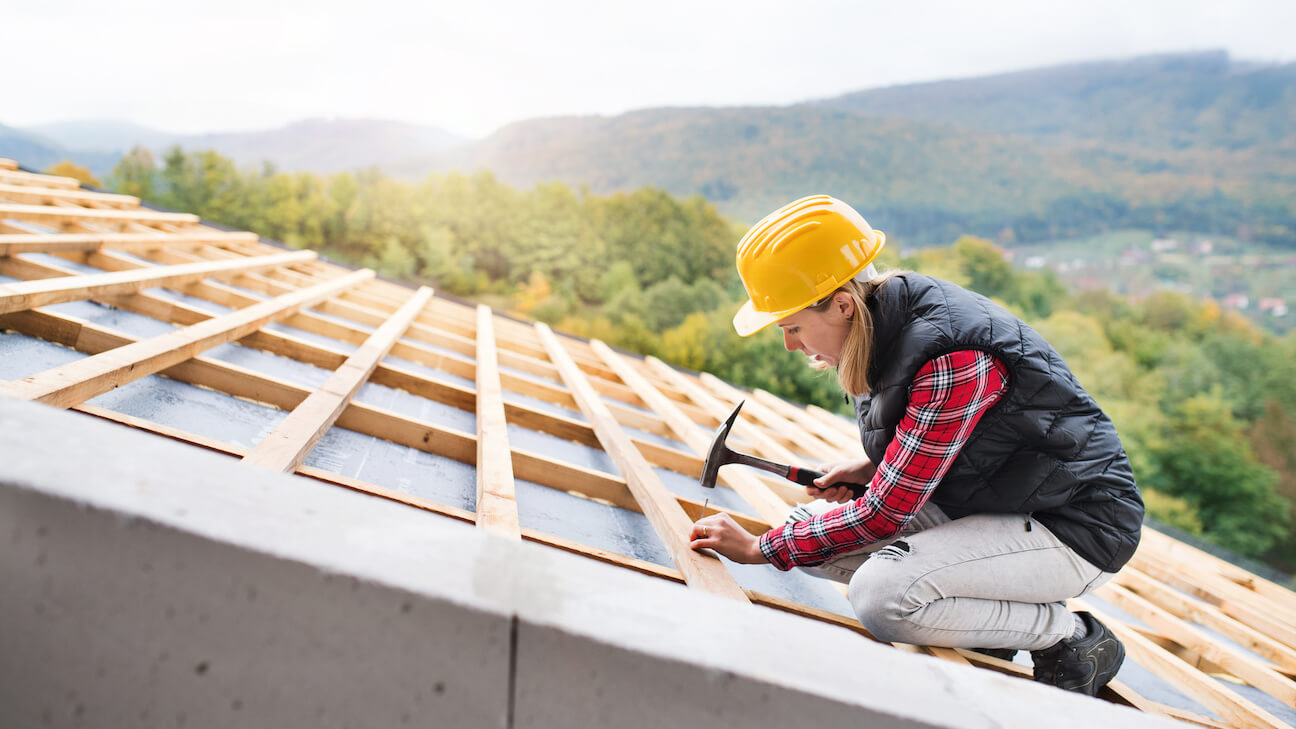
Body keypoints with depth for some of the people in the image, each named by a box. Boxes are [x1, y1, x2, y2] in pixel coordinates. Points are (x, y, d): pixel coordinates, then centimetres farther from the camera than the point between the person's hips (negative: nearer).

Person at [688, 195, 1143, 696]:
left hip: (1077, 527, -9)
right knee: (811, 527, -1)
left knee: (881, 597, -28)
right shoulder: (895, 323, -3)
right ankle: (991, 622, 7)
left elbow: (885, 516, -26)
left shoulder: (952, 360, -31)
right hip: (997, 504, 9)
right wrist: (871, 470, -2)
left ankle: (1075, 640, -4)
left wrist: (760, 549, -17)